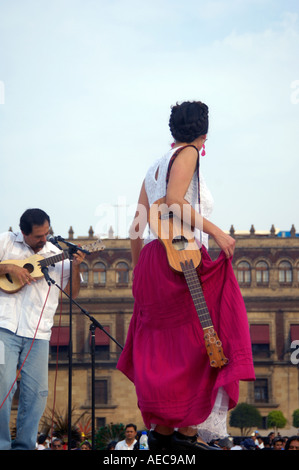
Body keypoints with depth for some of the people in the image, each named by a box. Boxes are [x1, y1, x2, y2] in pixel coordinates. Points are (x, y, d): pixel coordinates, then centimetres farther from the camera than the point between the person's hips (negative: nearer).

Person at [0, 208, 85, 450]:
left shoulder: (56, 255, 15)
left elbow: (73, 291, 16)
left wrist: (75, 268, -2)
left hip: (38, 333, 3)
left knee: (37, 391, -3)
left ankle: (23, 446, 6)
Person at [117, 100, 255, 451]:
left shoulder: (155, 166, 22)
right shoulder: (187, 154, -1)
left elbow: (137, 226, 21)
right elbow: (174, 201, -17)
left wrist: (138, 270, 26)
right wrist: (215, 231, -18)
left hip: (153, 259, 9)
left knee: (164, 349, 8)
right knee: (197, 341, -7)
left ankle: (161, 429, 6)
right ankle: (187, 429, -13)